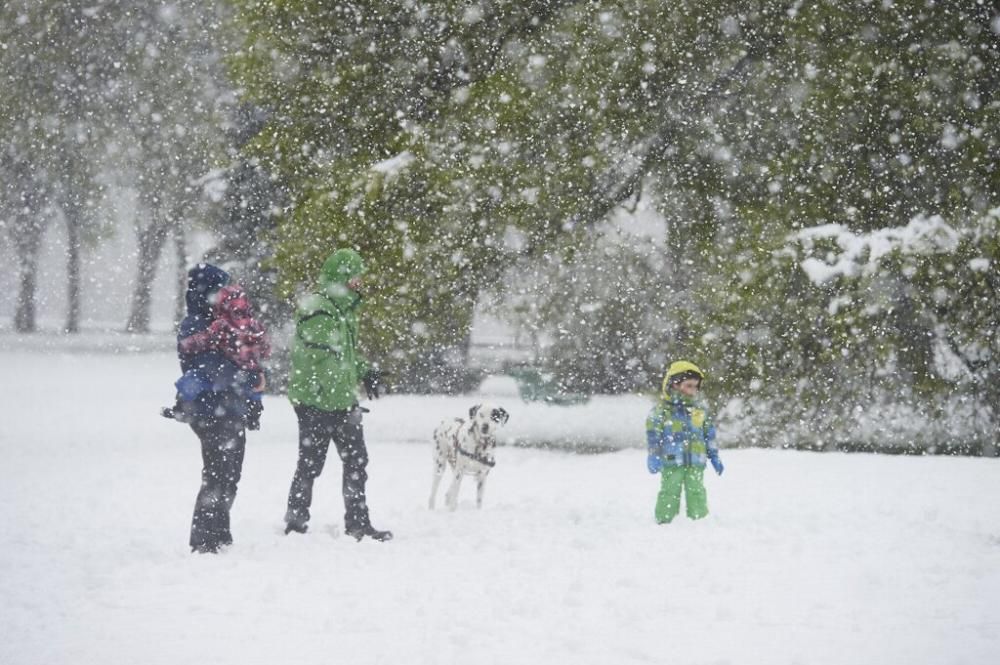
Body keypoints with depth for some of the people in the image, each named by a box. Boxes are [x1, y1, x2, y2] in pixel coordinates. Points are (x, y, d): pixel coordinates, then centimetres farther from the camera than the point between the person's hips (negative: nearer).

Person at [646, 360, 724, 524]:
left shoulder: (700, 409, 11)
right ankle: (664, 521, 5)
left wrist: (714, 456, 16)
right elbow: (653, 434, -4)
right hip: (671, 462, -4)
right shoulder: (662, 409, -4)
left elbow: (709, 435, 18)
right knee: (669, 494, -2)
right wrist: (653, 456, -12)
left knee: (696, 493, 5)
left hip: (696, 462, 4)